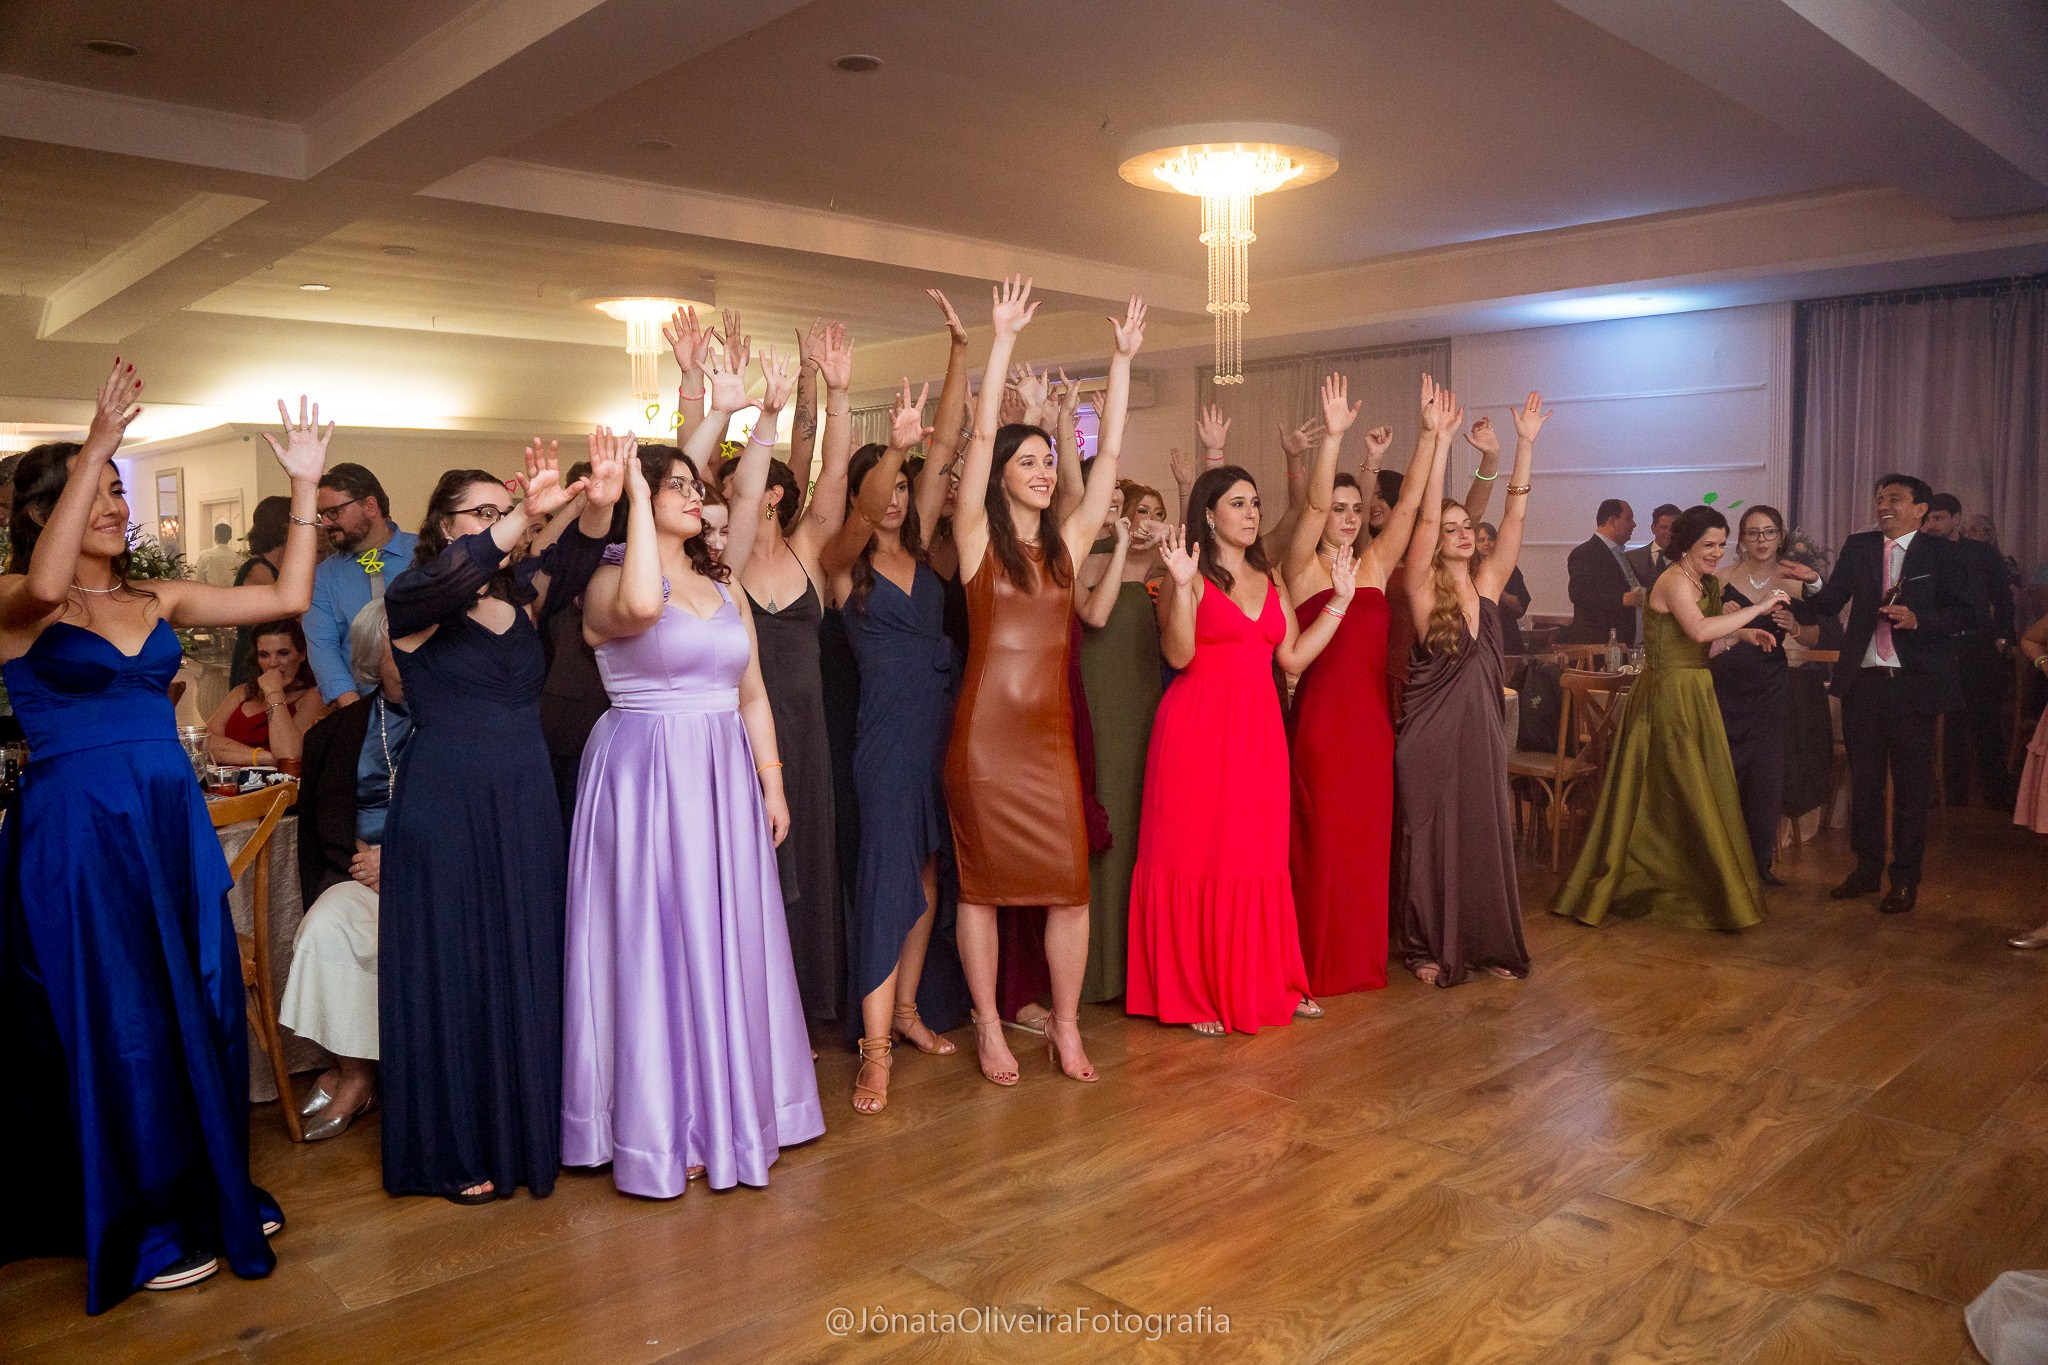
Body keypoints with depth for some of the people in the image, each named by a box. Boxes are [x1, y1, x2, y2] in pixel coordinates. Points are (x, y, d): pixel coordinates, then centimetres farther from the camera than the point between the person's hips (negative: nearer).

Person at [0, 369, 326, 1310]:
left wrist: (304, 488, -2)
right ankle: (138, 1230, 19)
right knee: (112, 1024, 4)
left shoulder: (159, 599, 9)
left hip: (172, 824, 5)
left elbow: (287, 597, 3)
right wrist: (99, 442, -31)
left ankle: (209, 1193, 29)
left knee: (199, 1008, 12)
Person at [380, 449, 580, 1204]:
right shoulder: (414, 602, -10)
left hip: (526, 810, 5)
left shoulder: (521, 599, 12)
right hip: (445, 812, -5)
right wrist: (524, 514, -39)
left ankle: (525, 1130, 26)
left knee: (525, 969, 11)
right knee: (453, 973, 4)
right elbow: (448, 578, -29)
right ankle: (455, 1152, 18)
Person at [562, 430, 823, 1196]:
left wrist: (771, 783, 10)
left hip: (724, 777, 6)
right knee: (656, 942, 0)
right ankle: (660, 1126, 13)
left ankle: (728, 1110, 26)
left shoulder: (724, 591, 14)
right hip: (645, 778, -6)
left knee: (727, 941, 11)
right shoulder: (608, 584, -5)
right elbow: (641, 606, -32)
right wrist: (634, 496, -25)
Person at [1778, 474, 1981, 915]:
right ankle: (1867, 867, 25)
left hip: (1914, 683, -3)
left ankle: (1906, 878, 15)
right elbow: (1830, 605, 0)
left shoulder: (1940, 553, -1)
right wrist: (1815, 582, -20)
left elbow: (1968, 611, -5)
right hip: (1862, 681, 3)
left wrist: (1918, 619, -20)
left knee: (1911, 782, 5)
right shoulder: (1858, 547, 8)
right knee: (1864, 779, 12)